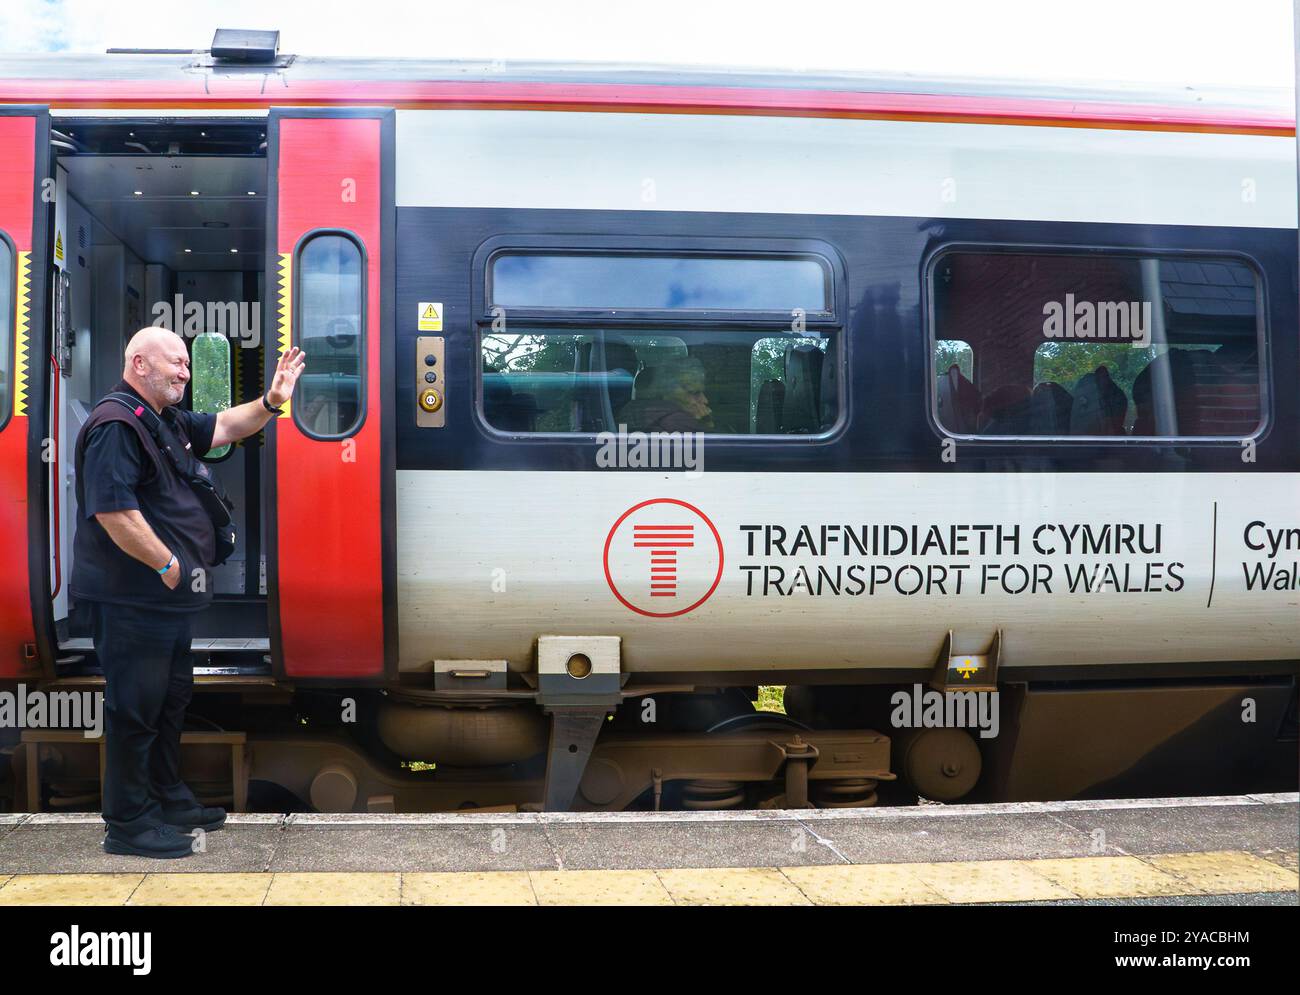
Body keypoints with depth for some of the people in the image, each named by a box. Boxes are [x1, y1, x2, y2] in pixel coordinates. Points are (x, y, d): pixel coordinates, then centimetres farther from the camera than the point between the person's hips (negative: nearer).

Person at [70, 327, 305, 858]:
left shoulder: (170, 421, 15)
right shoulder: (115, 424, -17)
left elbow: (225, 426, 26)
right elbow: (113, 510, -25)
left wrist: (271, 400, 8)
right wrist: (166, 564, -19)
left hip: (167, 597, 11)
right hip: (130, 600, -11)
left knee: (171, 698, 19)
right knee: (135, 708, -3)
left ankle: (168, 798, 32)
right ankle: (127, 823, 7)